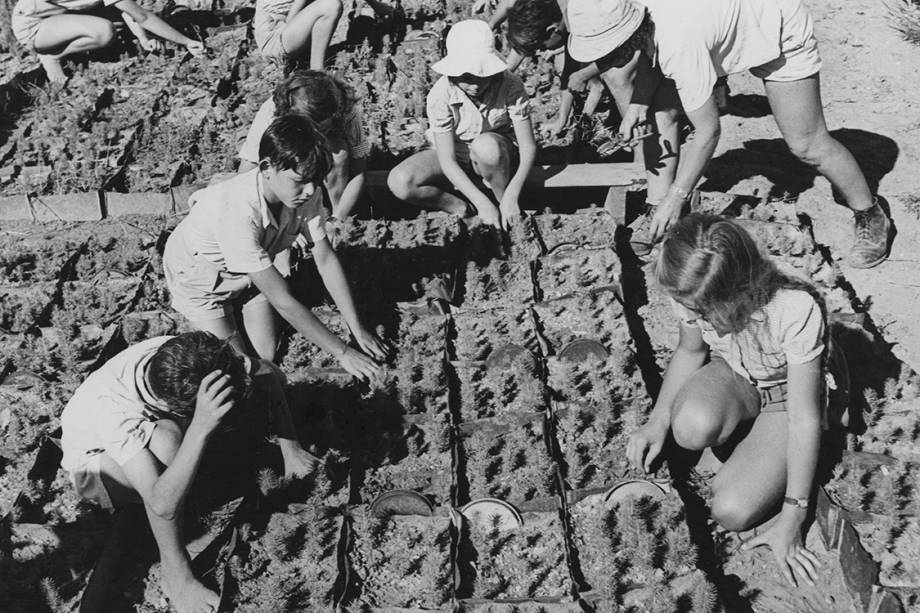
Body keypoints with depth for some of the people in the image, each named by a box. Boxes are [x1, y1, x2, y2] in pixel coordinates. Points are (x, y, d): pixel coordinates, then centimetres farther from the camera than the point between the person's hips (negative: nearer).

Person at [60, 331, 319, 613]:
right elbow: (163, 505, -50)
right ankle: (177, 575, -22)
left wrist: (289, 446, -17)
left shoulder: (196, 359, -31)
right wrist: (200, 429, -58)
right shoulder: (114, 408, -44)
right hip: (94, 459, -5)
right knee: (165, 442, -39)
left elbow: (271, 375, -14)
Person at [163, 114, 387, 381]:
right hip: (199, 275, -5)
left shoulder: (305, 192, -27)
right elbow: (282, 301, -40)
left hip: (248, 269, 5)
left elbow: (326, 260, -16)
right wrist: (342, 352, -35)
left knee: (267, 355, 1)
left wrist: (357, 329, -19)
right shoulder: (238, 213, -44)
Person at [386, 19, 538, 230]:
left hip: (500, 156, 0)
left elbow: (528, 147, -21)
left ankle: (509, 208, -13)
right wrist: (481, 202, -32)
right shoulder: (441, 95, -24)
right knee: (399, 183, -26)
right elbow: (447, 160, -24)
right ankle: (464, 209, -9)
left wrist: (511, 196, -34)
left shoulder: (511, 86, -23)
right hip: (456, 159, 1)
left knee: (486, 145, -38)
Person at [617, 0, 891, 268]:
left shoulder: (679, 42, -42)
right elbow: (650, 55, 2)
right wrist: (639, 102, -14)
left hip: (782, 36, -8)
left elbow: (709, 131, -32)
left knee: (807, 144, -6)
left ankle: (871, 218, 14)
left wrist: (676, 199, -26)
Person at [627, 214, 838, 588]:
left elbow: (805, 419, -28)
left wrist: (791, 519, -23)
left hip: (786, 400, -3)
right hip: (732, 377, 3)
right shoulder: (693, 295, -22)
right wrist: (658, 419, -11)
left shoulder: (796, 309, -37)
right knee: (691, 427, -35)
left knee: (733, 512, -25)